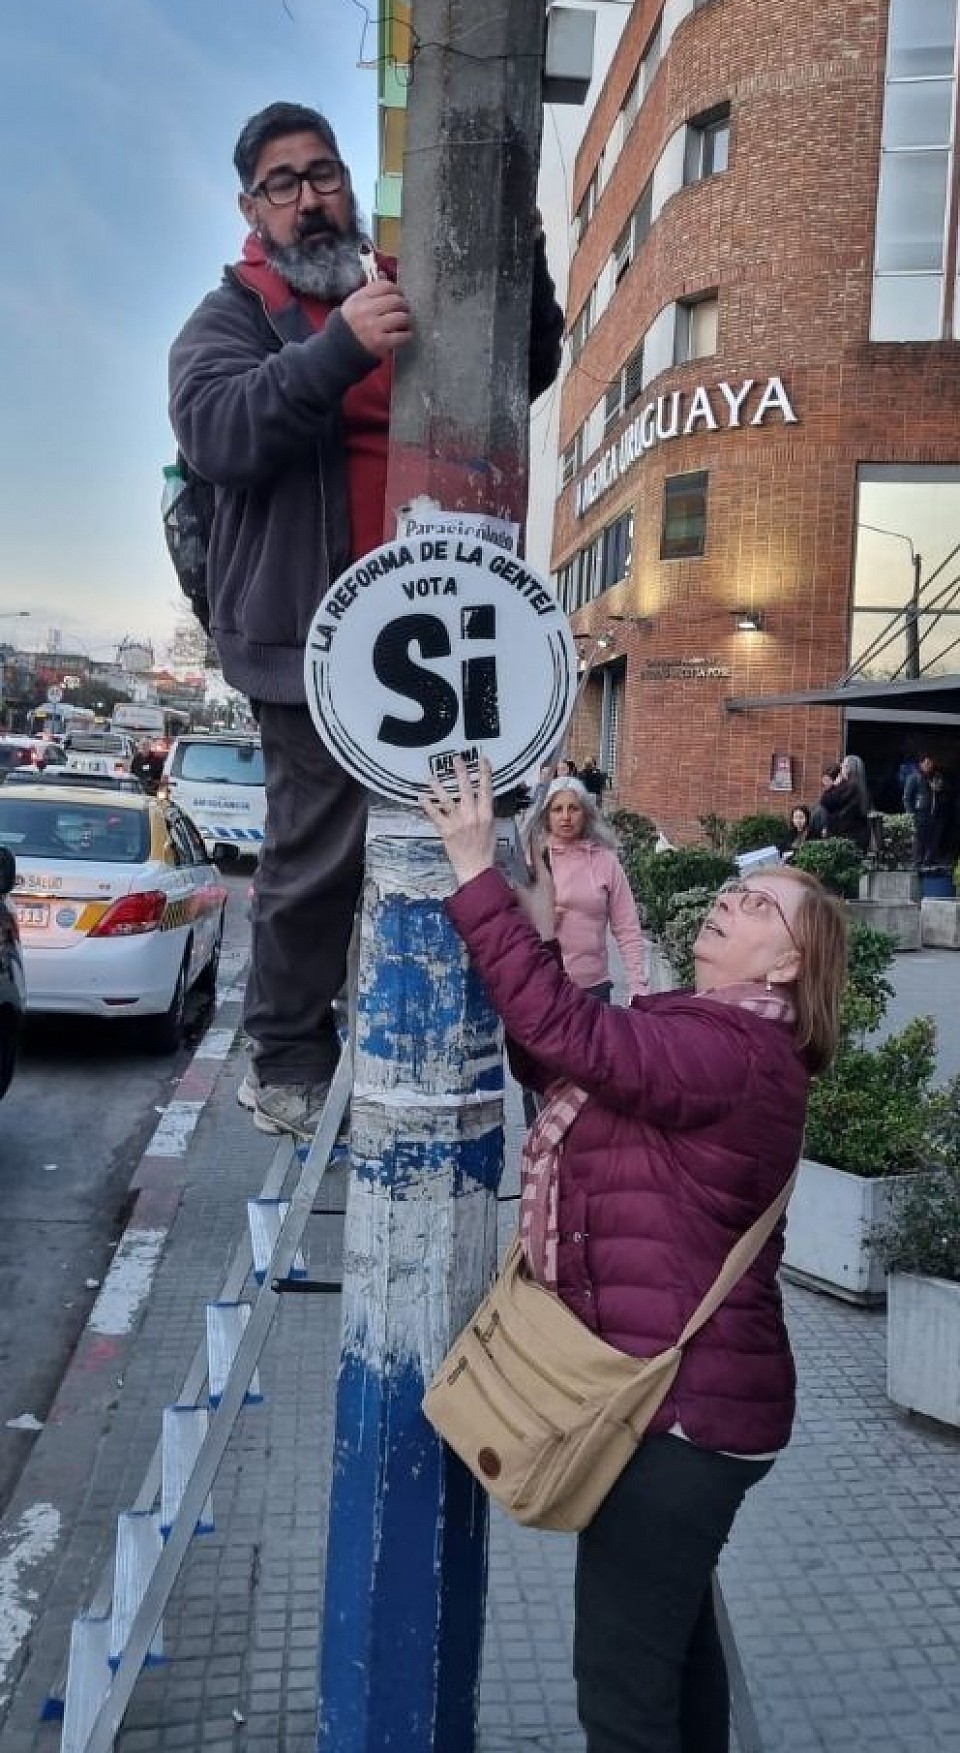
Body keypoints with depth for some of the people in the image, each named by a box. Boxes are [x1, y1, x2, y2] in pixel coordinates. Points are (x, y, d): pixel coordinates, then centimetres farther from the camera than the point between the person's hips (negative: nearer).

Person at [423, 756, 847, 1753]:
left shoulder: (736, 1052, -21)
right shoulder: (688, 1028, 11)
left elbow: (562, 1031, -32)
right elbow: (548, 1055, 9)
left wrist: (475, 868, -30)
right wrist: (544, 918, -2)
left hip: (684, 1403, -10)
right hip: (680, 1392, 10)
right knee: (670, 1637, 26)